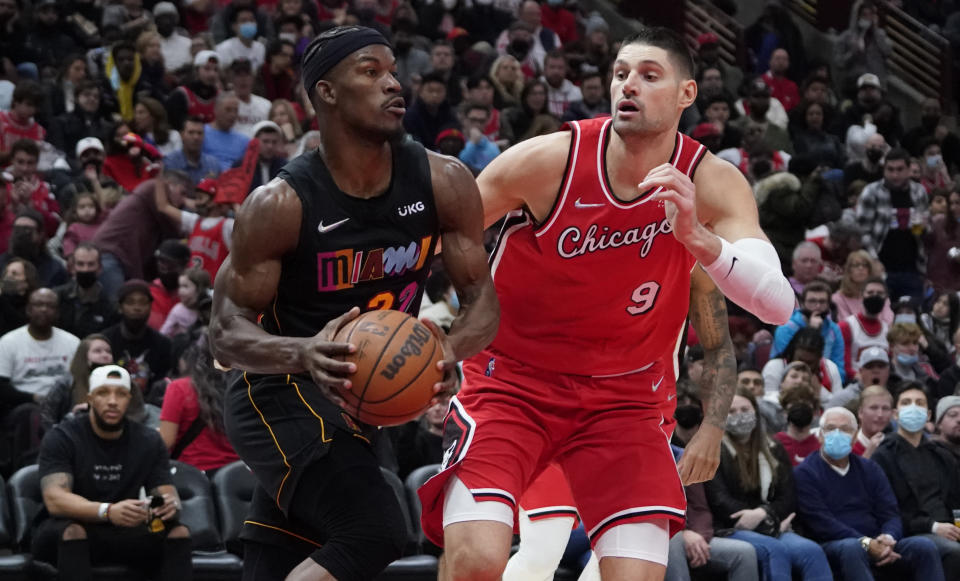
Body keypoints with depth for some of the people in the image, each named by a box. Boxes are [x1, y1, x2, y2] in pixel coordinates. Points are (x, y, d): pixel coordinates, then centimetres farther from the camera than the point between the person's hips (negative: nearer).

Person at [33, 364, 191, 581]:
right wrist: (108, 512, -44)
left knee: (179, 533, -20)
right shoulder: (61, 437, -11)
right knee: (72, 532, -37)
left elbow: (167, 493, -3)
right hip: (62, 532, -4)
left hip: (124, 533, 4)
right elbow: (55, 500, -25)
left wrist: (171, 505, -31)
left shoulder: (149, 441, 4)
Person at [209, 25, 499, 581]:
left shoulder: (442, 182, -7)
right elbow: (227, 332, -14)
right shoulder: (281, 205, -18)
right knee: (375, 531, -26)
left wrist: (450, 351, -26)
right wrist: (302, 353, -36)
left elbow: (483, 299, -2)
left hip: (362, 403, 6)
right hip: (279, 395, -6)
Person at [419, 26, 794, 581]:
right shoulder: (549, 160, -16)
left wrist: (697, 238, -38)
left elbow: (778, 304, -24)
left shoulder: (712, 186, -11)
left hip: (624, 394, 2)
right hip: (511, 377, -2)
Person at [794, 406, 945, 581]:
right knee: (852, 549, -40)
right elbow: (820, 522, -9)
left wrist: (888, 538, -13)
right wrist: (866, 543, -20)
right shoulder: (804, 474, 3)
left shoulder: (870, 470, 20)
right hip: (832, 545, -5)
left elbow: (890, 514, 12)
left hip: (876, 543, 5)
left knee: (925, 546, -21)